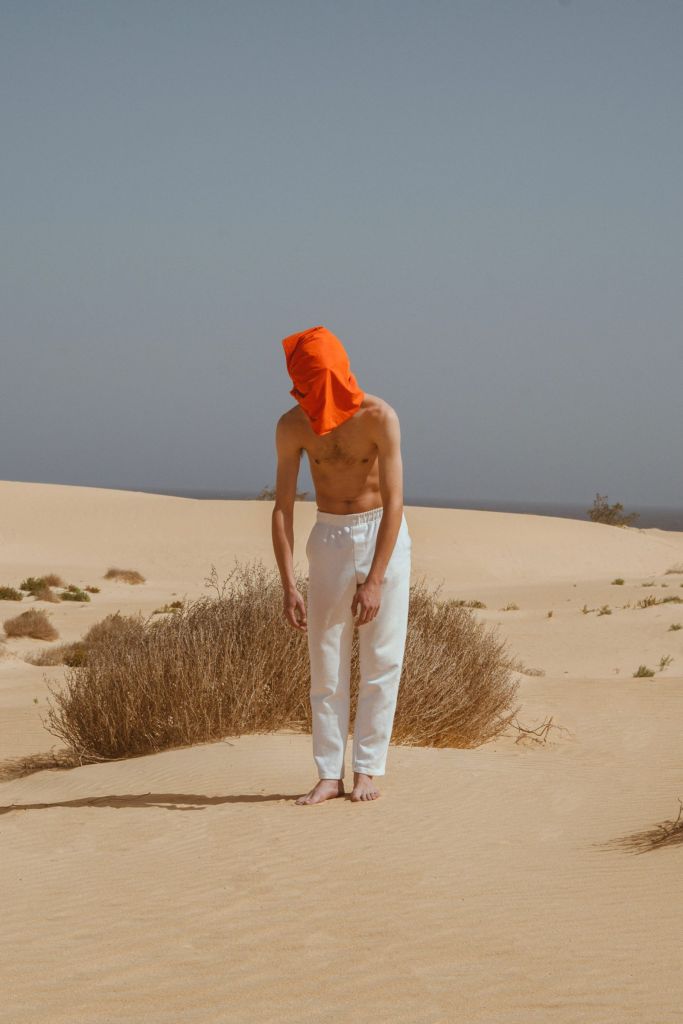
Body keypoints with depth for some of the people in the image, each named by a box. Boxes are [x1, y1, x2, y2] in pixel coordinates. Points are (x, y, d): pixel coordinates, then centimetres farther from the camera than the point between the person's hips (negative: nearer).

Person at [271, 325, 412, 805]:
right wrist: (289, 586, -19)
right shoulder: (292, 426, -12)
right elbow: (283, 507, -11)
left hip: (384, 535, -3)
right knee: (326, 661, 0)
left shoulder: (379, 417, -22)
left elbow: (394, 502, -23)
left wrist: (374, 581, -28)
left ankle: (368, 770, 5)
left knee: (381, 658, -2)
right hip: (329, 537, 3)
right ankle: (329, 775, 4)